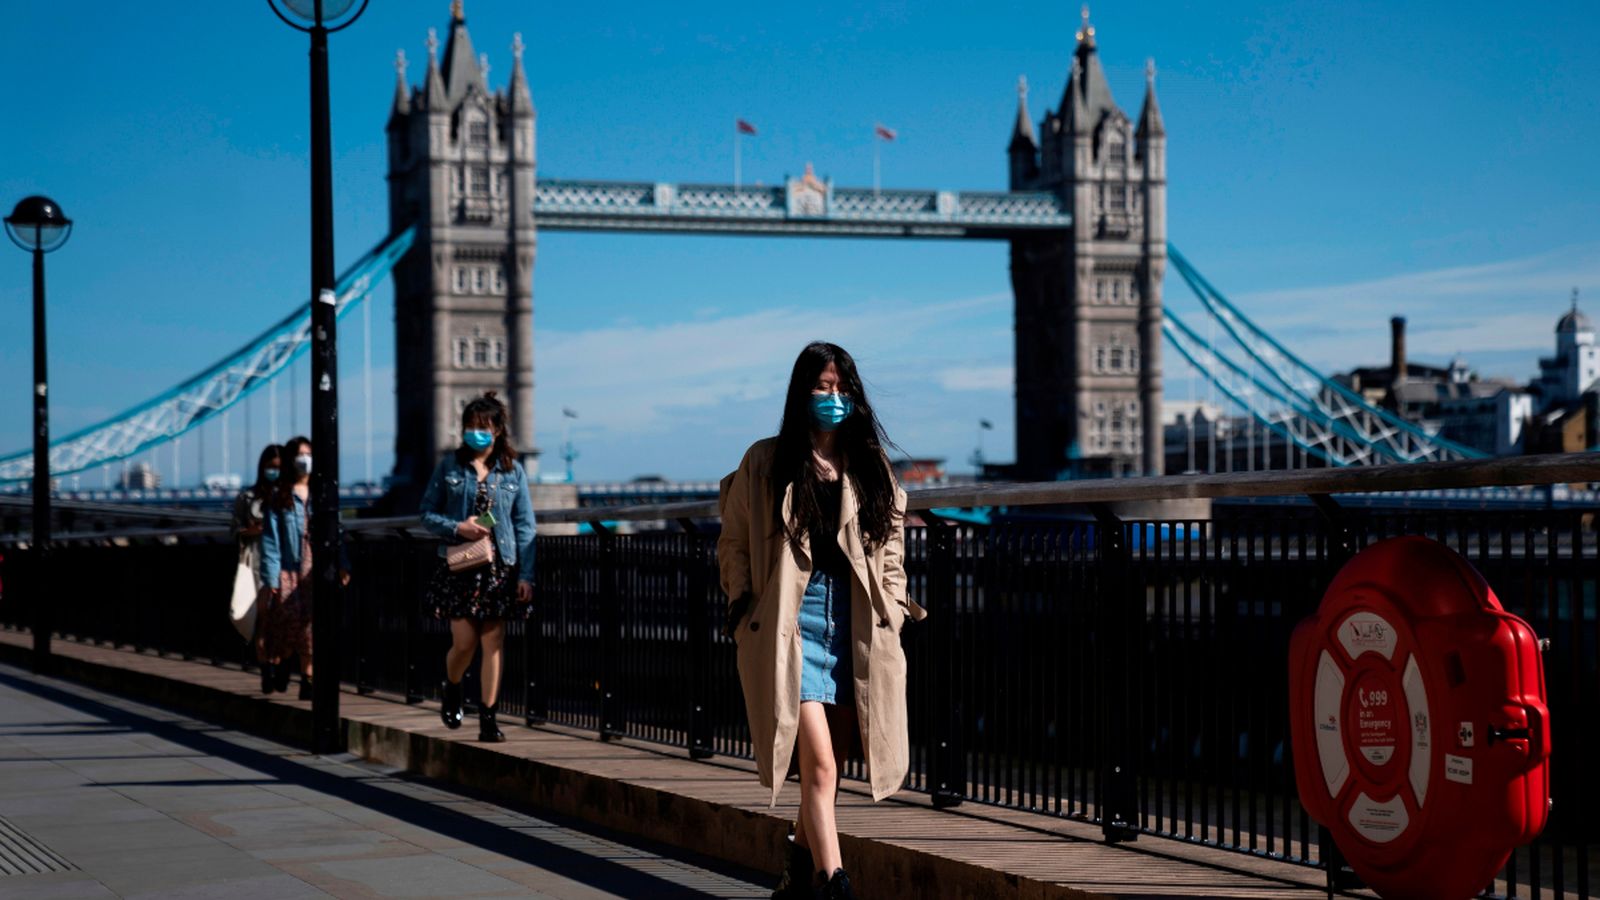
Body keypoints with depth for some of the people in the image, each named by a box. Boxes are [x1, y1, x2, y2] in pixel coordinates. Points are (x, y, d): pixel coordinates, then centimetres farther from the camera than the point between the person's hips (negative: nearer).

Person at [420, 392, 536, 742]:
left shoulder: (513, 471, 5)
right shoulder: (449, 467, 3)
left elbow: (524, 526, 5)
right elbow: (427, 514, 6)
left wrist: (526, 574, -2)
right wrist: (457, 528, -13)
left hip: (499, 567, 1)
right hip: (459, 566, -1)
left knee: (493, 643, -1)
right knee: (464, 643, -4)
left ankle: (488, 717, 4)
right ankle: (450, 689, 27)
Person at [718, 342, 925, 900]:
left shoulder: (872, 466, 12)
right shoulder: (765, 463, 3)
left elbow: (892, 550, 16)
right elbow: (733, 545, 10)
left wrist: (891, 614, 7)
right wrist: (746, 608, 1)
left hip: (858, 631, 4)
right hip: (792, 627, -3)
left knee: (830, 765, 9)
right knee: (819, 764, -14)